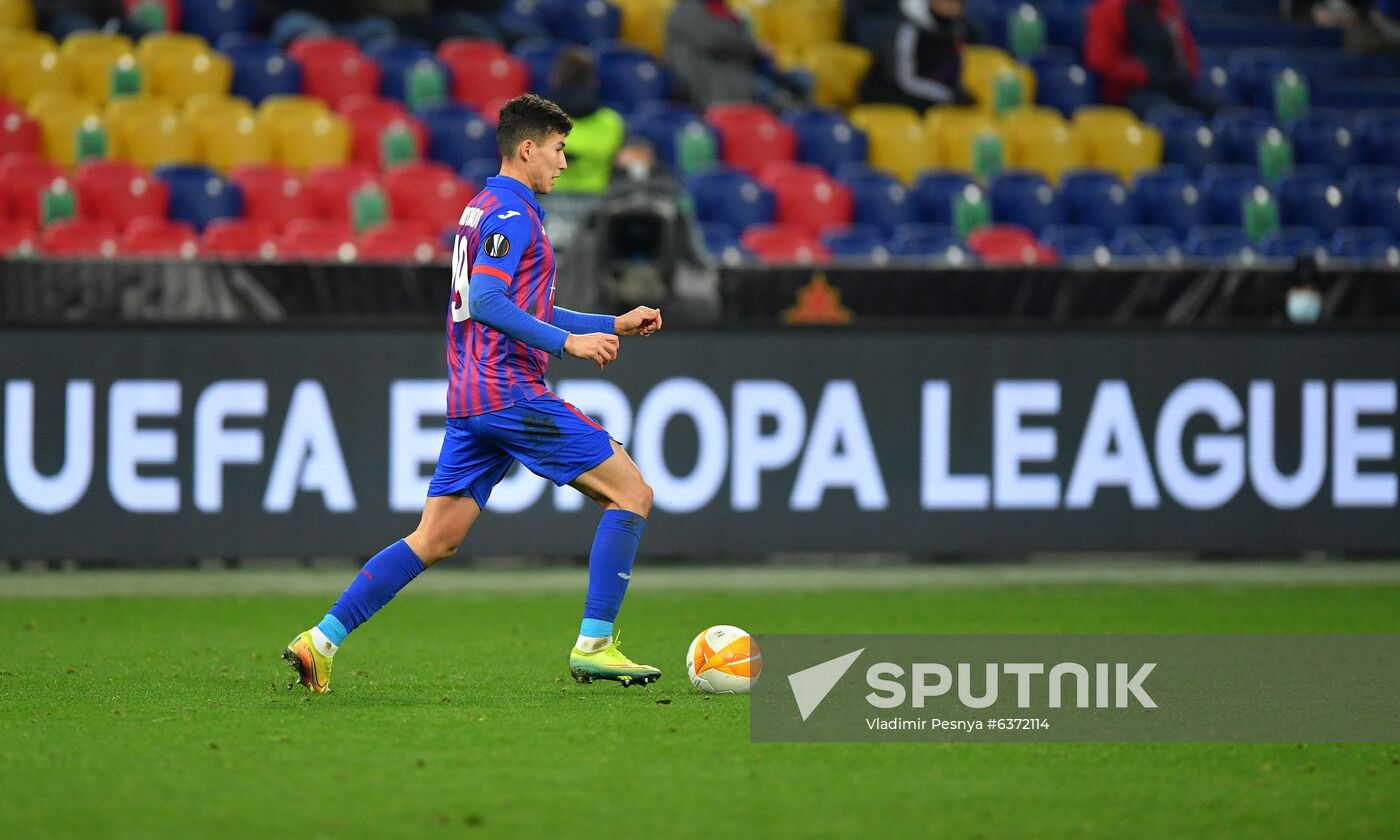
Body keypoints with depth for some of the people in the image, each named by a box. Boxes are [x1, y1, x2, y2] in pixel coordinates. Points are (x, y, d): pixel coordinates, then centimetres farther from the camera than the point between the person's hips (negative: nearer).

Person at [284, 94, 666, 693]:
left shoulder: (485, 208, 23)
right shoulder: (511, 213, -9)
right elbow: (487, 302, -22)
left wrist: (615, 325, 27)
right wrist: (568, 341, -20)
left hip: (469, 401, 10)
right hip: (512, 393, -10)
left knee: (435, 539, 7)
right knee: (631, 494, -4)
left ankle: (322, 638, 0)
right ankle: (594, 646, -7)